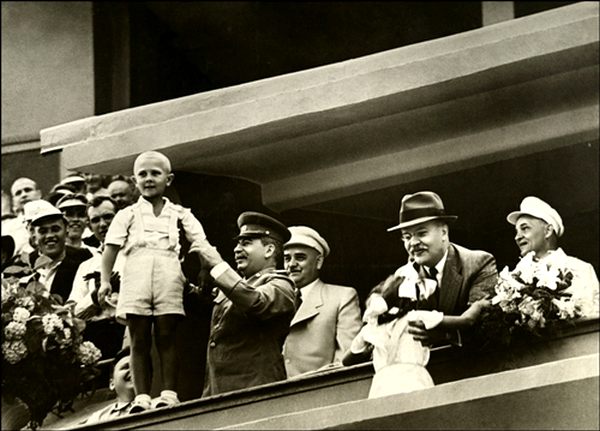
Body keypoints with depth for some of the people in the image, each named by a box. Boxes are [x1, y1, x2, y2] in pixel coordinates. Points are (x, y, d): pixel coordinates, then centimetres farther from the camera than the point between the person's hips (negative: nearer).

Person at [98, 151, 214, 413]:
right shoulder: (127, 215, 18)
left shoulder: (179, 214, 18)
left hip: (168, 273, -1)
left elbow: (201, 242, 10)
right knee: (139, 340, -1)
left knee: (166, 337, -4)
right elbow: (111, 246, 10)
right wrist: (105, 280, -3)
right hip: (136, 274, 1)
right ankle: (141, 398, -3)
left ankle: (169, 395, -6)